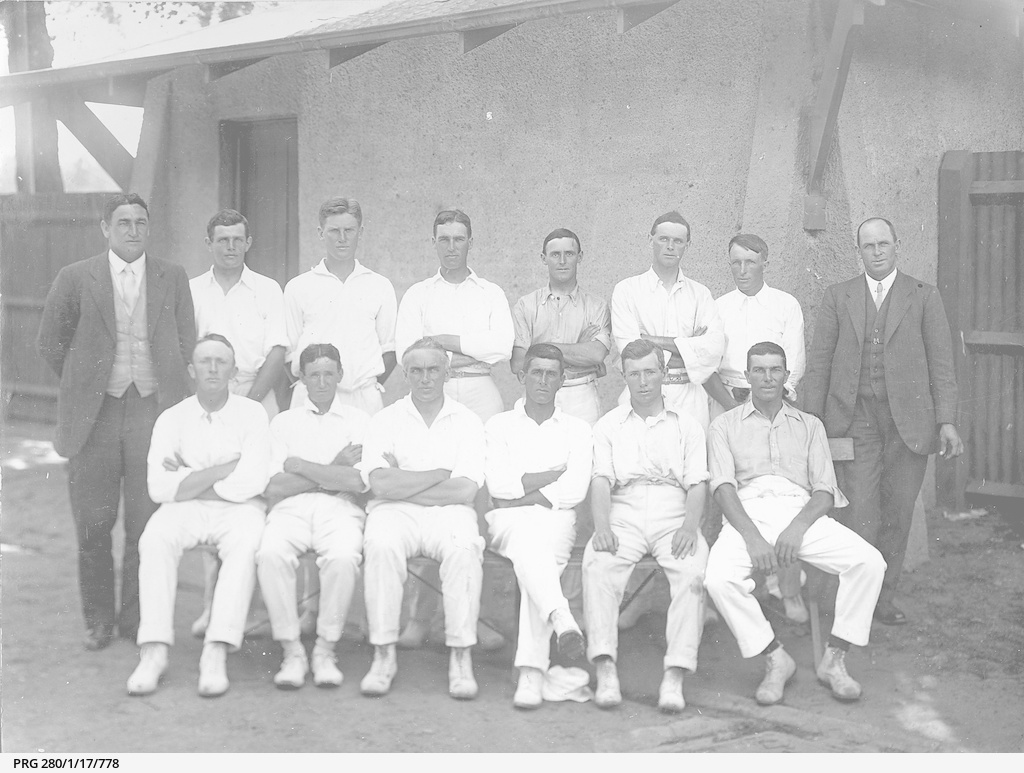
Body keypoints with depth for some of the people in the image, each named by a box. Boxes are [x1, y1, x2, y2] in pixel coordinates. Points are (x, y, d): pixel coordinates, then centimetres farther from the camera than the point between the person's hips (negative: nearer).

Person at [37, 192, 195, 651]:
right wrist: (84, 386, 11)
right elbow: (50, 343, 10)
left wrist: (164, 389, 8)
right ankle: (98, 620, 18)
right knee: (93, 523, 3)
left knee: (147, 523, 0)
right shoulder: (75, 279, 2)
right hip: (94, 415, 0)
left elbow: (184, 344, 12)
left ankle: (137, 620, 13)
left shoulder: (173, 279, 7)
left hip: (152, 410, 1)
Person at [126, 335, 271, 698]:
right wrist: (225, 469, -9)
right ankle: (153, 652, -30)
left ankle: (216, 654, -37)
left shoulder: (252, 414, 4)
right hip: (184, 510, 2)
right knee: (154, 540, -30)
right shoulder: (172, 418, 8)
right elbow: (159, 488, -6)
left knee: (245, 544, -34)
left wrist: (188, 480, -6)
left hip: (238, 509, -1)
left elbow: (251, 482, -10)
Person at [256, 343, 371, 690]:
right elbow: (275, 487, 5)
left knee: (343, 558, -35)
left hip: (340, 509, -1)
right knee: (271, 554, -33)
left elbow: (358, 482, -2)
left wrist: (298, 465, 1)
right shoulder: (283, 421, 19)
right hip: (291, 508, 1)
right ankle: (291, 651, -19)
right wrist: (333, 471, 2)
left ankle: (326, 650, -17)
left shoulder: (359, 420, 16)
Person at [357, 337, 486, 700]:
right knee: (380, 545, -33)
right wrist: (441, 474, -4)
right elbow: (381, 484, -6)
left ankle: (461, 657, -26)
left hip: (448, 512, 0)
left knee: (464, 549, -34)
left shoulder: (467, 421, 9)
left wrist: (402, 483, -4)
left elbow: (465, 491, -5)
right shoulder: (386, 419, 10)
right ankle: (384, 654, -24)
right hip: (394, 511, 0)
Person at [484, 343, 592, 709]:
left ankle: (532, 672, -44)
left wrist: (521, 495, -4)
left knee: (536, 558, -33)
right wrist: (555, 474, -2)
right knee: (527, 542, -37)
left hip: (556, 519, 0)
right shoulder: (499, 425, 18)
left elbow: (574, 491, 1)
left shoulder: (577, 429, 17)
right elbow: (498, 484, 0)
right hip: (508, 522, 0)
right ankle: (562, 620, -59)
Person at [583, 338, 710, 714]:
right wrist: (601, 526, -15)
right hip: (623, 518, 0)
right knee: (596, 566, -31)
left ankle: (675, 676, -34)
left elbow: (697, 484, 7)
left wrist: (690, 526, -13)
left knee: (694, 570, -32)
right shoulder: (608, 425, 17)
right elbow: (601, 480, 4)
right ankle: (605, 672, -35)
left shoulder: (686, 425, 17)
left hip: (674, 518, 0)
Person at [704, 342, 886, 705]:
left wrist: (797, 527, -12)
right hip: (748, 515, -1)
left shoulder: (810, 426, 22)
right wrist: (752, 536, -17)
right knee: (718, 578, -32)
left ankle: (834, 660, -12)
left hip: (803, 514, 2)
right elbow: (723, 487, 1)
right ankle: (775, 659, -14)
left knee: (869, 562, -24)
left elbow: (825, 491, 10)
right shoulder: (725, 426, 17)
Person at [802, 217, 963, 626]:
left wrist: (946, 421, -4)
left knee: (898, 512, 5)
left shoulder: (924, 297, 7)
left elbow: (941, 362, 4)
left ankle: (884, 597, 17)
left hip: (909, 419, 1)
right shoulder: (837, 297, 9)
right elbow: (818, 362, 8)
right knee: (861, 512, -7)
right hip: (856, 419, 0)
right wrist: (812, 421, 1)